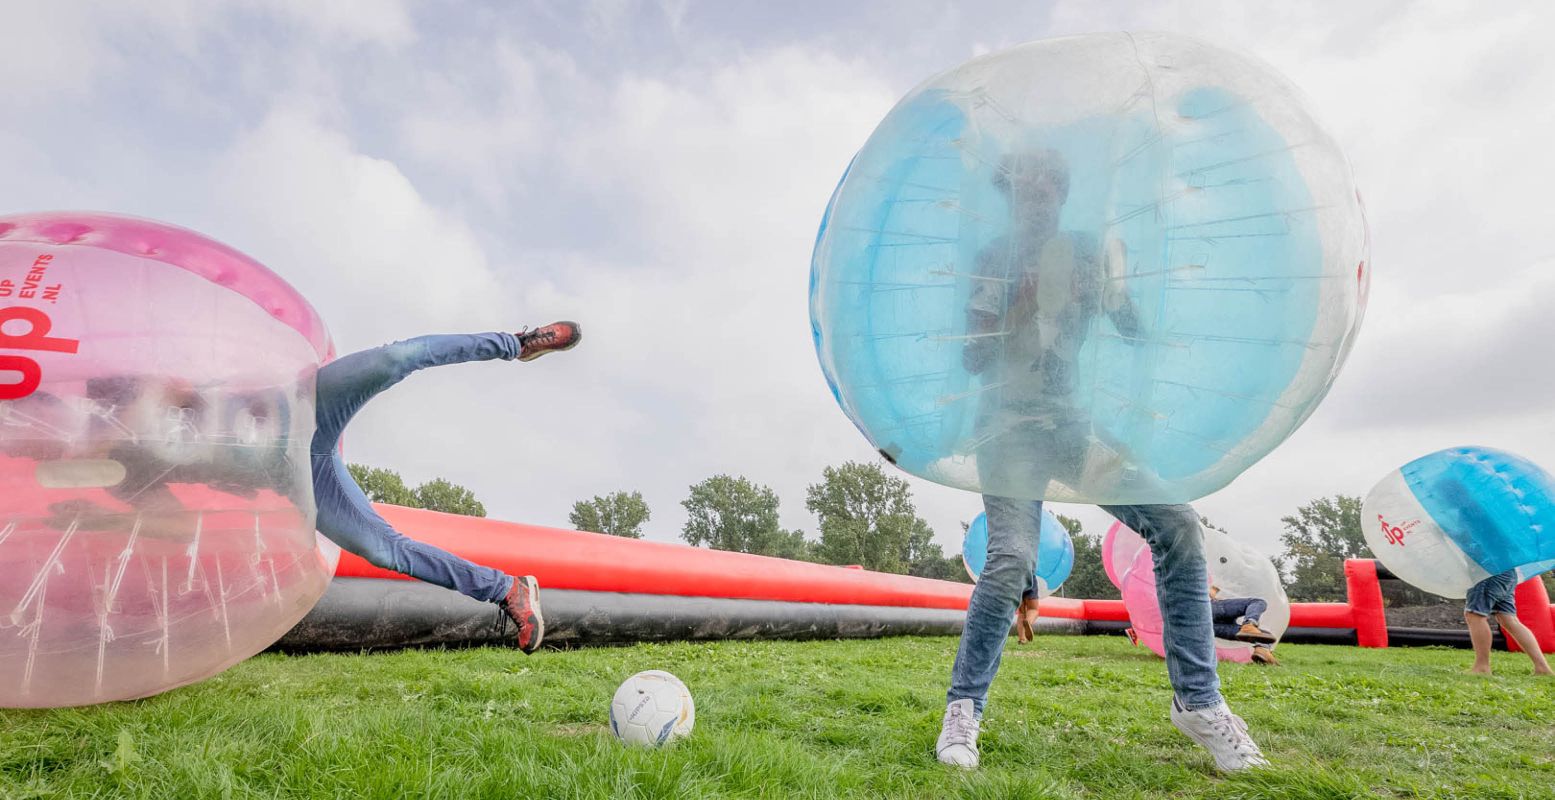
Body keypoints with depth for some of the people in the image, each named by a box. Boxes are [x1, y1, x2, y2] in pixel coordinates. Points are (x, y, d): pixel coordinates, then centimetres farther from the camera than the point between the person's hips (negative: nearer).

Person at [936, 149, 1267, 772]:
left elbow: (1135, 331, 9)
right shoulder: (993, 259, 4)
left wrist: (1112, 285, -8)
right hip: (1010, 424, -4)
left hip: (1071, 421, 4)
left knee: (1177, 524, -11)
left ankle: (1197, 701, 2)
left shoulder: (1082, 253, 14)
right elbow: (972, 358, -2)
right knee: (1013, 558, -22)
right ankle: (963, 710, -4)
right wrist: (1022, 305, -15)